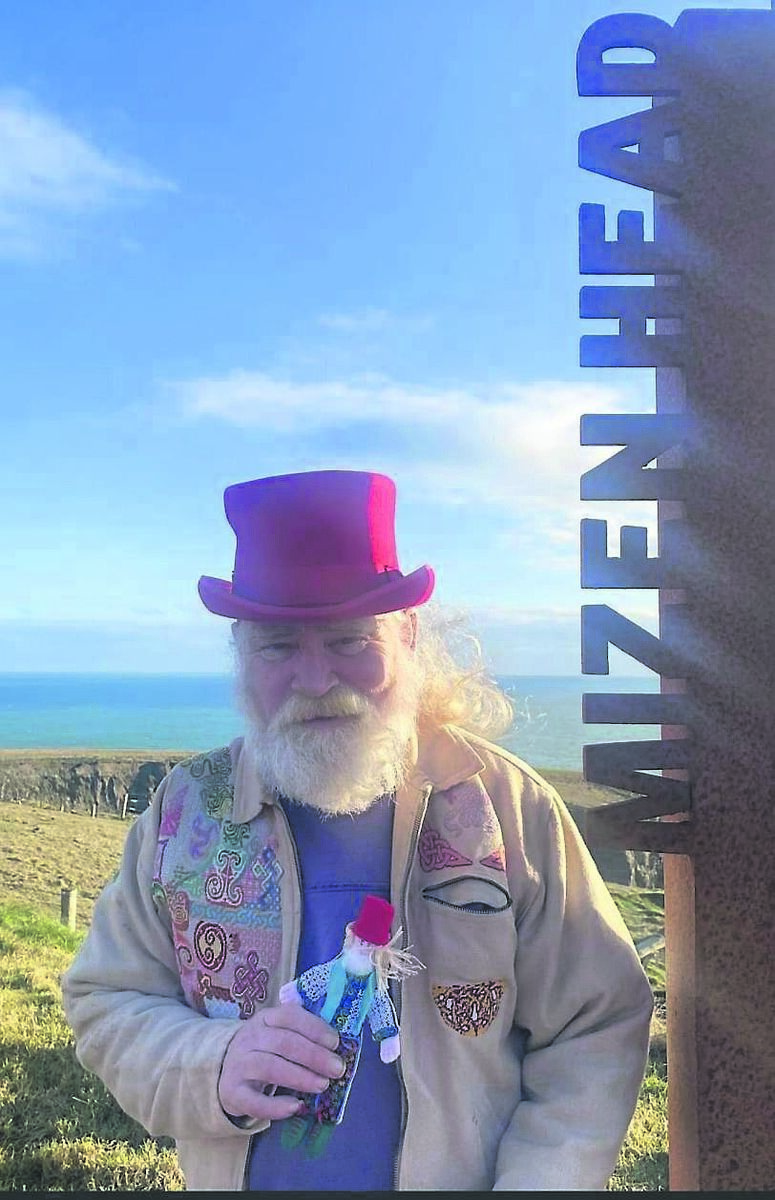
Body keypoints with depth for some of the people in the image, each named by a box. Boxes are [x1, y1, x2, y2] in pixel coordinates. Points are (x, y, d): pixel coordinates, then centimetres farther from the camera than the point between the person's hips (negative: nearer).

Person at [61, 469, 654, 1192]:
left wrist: (534, 1183, -23)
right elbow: (104, 1006, -6)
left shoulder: (510, 807, -16)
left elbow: (596, 1031, -11)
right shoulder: (186, 809, -11)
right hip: (235, 1177, 2)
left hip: (462, 1176, -1)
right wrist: (213, 1070, -24)